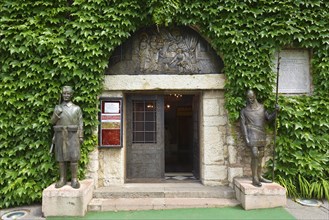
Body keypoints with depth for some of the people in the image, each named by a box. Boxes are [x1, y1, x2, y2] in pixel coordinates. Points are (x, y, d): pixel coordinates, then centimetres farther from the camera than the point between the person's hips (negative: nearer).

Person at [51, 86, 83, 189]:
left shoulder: (77, 108, 4)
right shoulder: (58, 108, 9)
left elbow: (80, 124, 2)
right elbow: (53, 122, 10)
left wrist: (81, 137, -4)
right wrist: (57, 114, -10)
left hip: (72, 136, -2)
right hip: (60, 136, 2)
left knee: (73, 157, -6)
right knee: (61, 157, 3)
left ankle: (74, 179, 0)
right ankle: (62, 179, 11)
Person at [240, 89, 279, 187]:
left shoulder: (261, 107, 13)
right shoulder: (244, 111, 3)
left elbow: (269, 117, 4)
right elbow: (243, 125, -1)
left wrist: (275, 111, -14)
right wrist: (246, 138, -9)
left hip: (262, 136, 5)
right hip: (252, 136, -4)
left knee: (260, 156, 9)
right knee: (255, 156, -13)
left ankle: (259, 177, 20)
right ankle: (254, 179, -9)